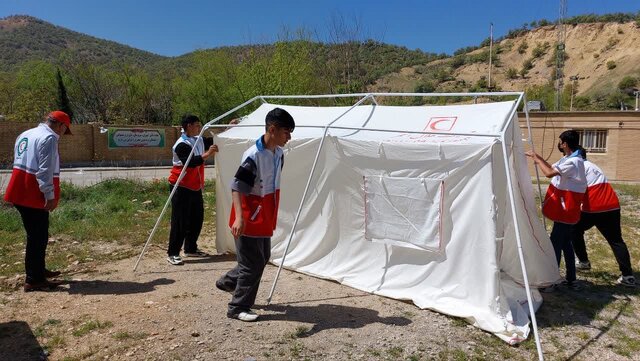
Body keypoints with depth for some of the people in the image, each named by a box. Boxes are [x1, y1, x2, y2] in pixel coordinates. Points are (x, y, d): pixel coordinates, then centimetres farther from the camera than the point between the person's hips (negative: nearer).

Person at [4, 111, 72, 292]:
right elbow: (45, 170, -21)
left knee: (35, 235, 20)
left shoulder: (24, 135, 17)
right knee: (38, 237, -2)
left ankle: (38, 270, 32)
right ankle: (33, 280, 4)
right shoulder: (49, 138, -14)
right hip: (34, 195, -10)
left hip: (20, 193, 10)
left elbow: (20, 162, 21)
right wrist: (50, 195, -20)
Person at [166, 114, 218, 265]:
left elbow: (214, 141, 22)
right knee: (180, 222, -6)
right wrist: (206, 154, -33)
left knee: (197, 219, 13)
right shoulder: (181, 144, -17)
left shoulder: (199, 140, 9)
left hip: (195, 187, 9)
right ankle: (172, 254, 3)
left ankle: (191, 249, 26)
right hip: (181, 188, -9)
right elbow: (190, 163, -29)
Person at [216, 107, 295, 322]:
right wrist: (239, 217, -38)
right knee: (252, 263, 0)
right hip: (249, 220, -9)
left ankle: (228, 282, 42)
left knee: (263, 258, 21)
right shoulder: (253, 156, -23)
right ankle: (238, 308, 17)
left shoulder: (278, 154, 4)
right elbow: (236, 187, -26)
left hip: (265, 219, 9)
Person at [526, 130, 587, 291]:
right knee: (565, 243, 15)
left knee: (555, 244, -5)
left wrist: (537, 159, -17)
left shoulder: (573, 162, -22)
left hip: (565, 211, -10)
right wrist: (537, 157, 10)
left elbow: (549, 173, -30)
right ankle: (571, 279, 24)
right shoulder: (568, 159, 10)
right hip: (565, 210, 10)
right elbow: (553, 168, 20)